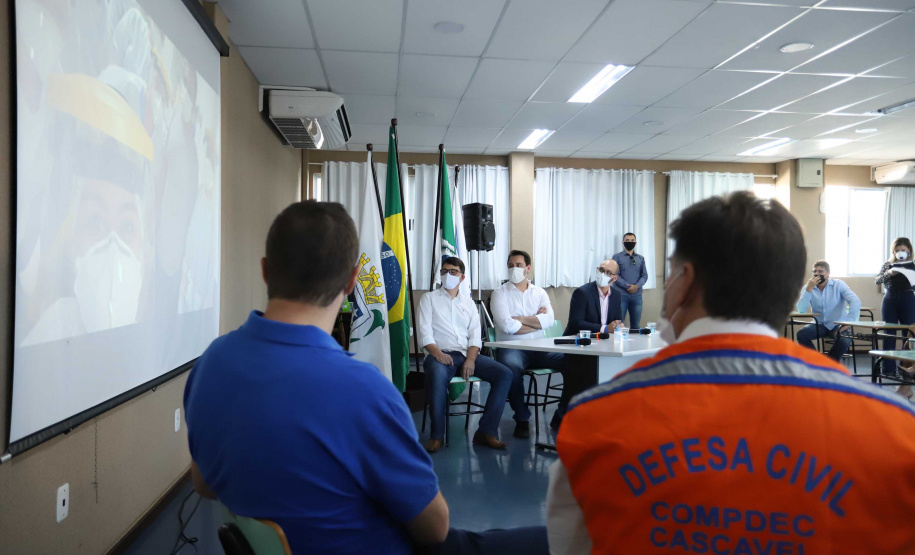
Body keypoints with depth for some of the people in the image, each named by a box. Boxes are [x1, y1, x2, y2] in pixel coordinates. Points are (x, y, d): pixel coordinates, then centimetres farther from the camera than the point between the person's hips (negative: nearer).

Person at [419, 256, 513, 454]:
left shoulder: (468, 302, 20)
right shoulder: (429, 298, 12)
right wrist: (437, 352, -20)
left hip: (466, 354, 4)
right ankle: (436, 435, -24)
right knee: (437, 375, -40)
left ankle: (486, 431, -15)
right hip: (441, 354, -4)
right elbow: (425, 333, 0)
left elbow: (475, 336, 10)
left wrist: (471, 359, -9)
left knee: (504, 374, -18)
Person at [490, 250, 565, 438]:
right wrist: (536, 320, -2)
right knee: (513, 367, -38)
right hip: (510, 348, -4)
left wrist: (520, 319, -10)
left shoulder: (539, 293, 14)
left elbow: (549, 320, -5)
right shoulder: (500, 293, 3)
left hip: (538, 349, 4)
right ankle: (522, 419, -17)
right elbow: (507, 326, -12)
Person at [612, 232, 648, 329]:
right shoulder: (617, 257, 3)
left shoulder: (641, 258, 15)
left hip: (637, 295, 4)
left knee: (635, 324, 8)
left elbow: (644, 275, 8)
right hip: (621, 294, -4)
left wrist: (637, 286, -11)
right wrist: (628, 286, -15)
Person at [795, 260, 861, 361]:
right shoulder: (808, 287, 0)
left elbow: (856, 302, -15)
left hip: (837, 325, -1)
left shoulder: (839, 285, -2)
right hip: (819, 325, 1)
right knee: (801, 334, -28)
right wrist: (809, 289, -21)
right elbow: (801, 310, -14)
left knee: (844, 341, -32)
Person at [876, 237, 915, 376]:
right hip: (890, 300, 1)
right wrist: (889, 273, -17)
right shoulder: (888, 264, 8)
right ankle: (889, 369, 8)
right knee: (889, 335, 3)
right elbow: (877, 281, -1)